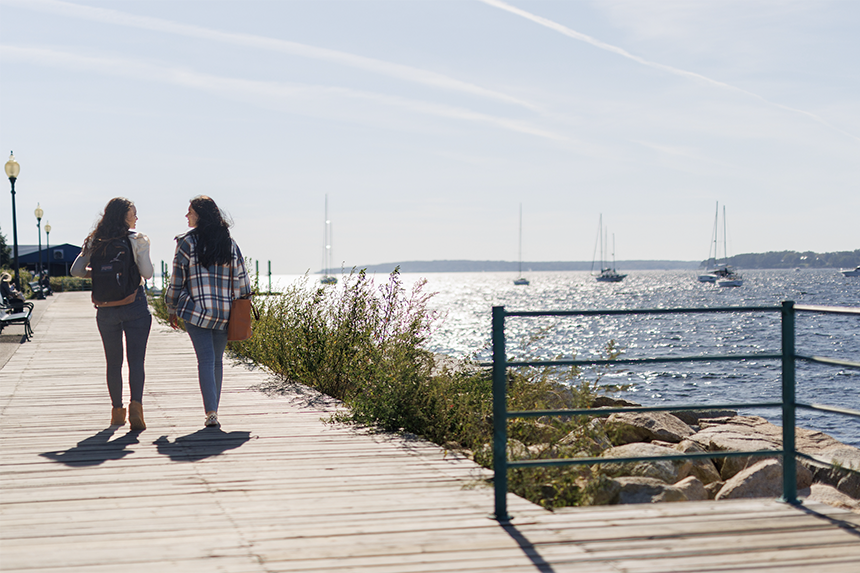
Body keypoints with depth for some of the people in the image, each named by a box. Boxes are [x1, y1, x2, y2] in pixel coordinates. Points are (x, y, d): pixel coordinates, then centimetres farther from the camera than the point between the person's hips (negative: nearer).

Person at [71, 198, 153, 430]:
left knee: (113, 362, 13)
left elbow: (76, 270, 2)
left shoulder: (94, 241, 5)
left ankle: (117, 411, 19)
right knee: (136, 360, -3)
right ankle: (135, 405, -22)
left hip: (106, 310, 3)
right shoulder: (137, 240, -5)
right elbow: (147, 273, -10)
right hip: (135, 306, -3)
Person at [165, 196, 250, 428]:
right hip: (225, 313, 3)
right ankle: (212, 409, 19)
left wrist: (172, 309, 12)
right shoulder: (229, 243, 6)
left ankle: (211, 412, -15)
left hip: (196, 310, -3)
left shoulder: (187, 242, -4)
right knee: (217, 360, 13)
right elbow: (241, 279, 7)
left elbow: (177, 280, 0)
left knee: (206, 359, -4)